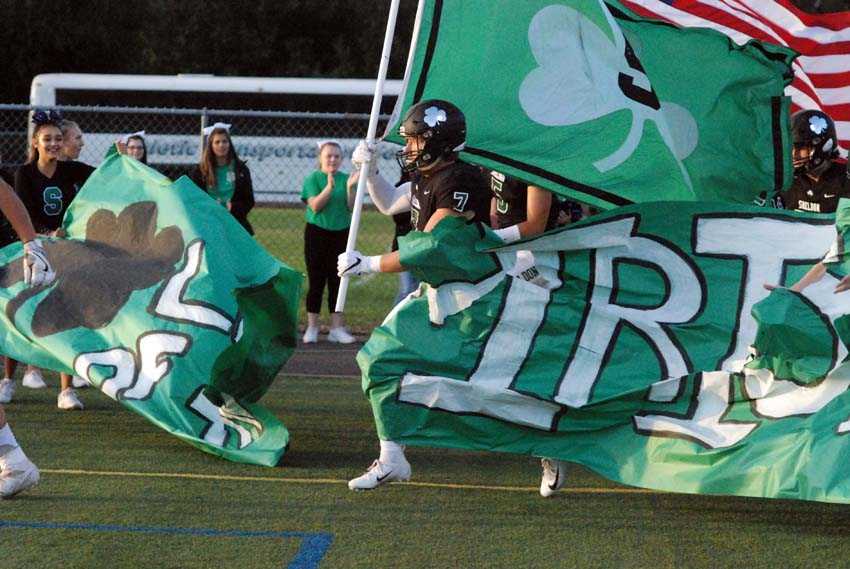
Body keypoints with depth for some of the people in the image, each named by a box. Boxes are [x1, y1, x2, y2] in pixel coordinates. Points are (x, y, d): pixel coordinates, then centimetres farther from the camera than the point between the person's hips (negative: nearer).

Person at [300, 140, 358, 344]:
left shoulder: (346, 179, 4)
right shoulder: (313, 179, -2)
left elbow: (352, 208, -3)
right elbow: (315, 205, -14)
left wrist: (349, 188, -18)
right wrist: (329, 187, -25)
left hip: (341, 233, 2)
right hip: (317, 233, -2)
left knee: (337, 281, 4)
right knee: (316, 282, -1)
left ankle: (337, 328, 7)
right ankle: (312, 328, 4)